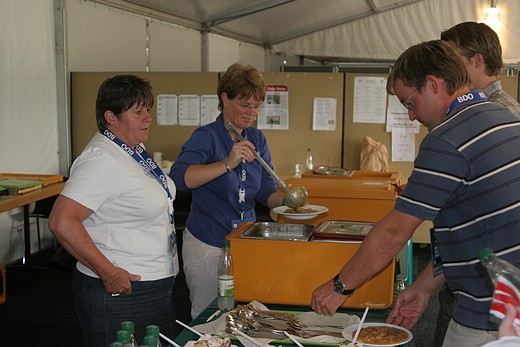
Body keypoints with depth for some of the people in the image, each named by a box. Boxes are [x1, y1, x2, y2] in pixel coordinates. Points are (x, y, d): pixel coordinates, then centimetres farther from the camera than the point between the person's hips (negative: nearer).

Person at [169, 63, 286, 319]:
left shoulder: (257, 139, 8)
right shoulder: (207, 136, -12)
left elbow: (266, 191, 6)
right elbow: (179, 177, -29)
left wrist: (286, 199, -15)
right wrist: (227, 164, -38)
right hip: (207, 245, -5)